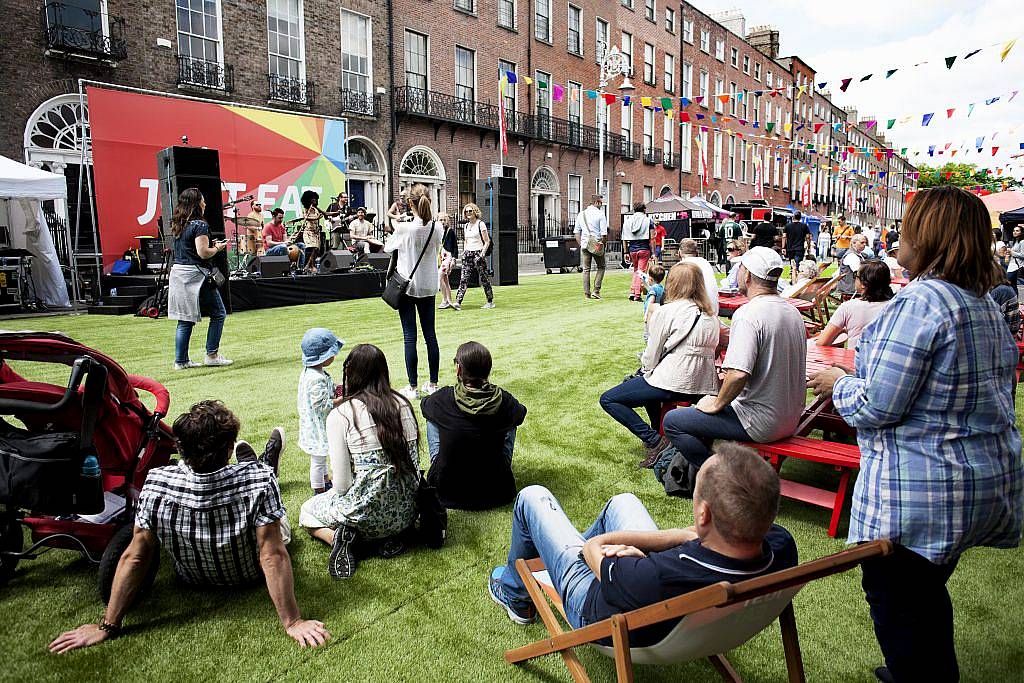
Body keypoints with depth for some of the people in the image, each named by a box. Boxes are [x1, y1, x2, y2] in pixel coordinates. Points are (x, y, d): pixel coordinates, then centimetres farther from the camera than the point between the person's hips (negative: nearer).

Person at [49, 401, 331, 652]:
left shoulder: (156, 484, -32)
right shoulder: (259, 481, -39)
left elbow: (134, 557, -24)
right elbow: (273, 556, -37)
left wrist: (108, 626, -13)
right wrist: (293, 622, -28)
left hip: (192, 580, 2)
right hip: (251, 577, -2)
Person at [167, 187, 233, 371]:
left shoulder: (178, 225, 13)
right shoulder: (200, 225, -12)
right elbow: (203, 253, -18)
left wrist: (211, 245, 18)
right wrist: (217, 247, -1)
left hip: (178, 273, 8)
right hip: (195, 275, -8)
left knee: (185, 319, 10)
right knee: (218, 314, 5)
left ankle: (181, 360, 12)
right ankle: (212, 355, 4)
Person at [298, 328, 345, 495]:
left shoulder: (308, 371, 3)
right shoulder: (317, 379, -29)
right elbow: (321, 406, -29)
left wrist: (334, 392, 3)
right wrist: (342, 399, -23)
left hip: (314, 426, 11)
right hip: (318, 427, -11)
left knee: (321, 457, 26)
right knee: (318, 460, 5)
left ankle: (325, 483, 43)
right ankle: (319, 491, 19)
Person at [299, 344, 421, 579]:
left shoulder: (339, 415, -14)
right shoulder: (402, 404, -2)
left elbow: (342, 484, -13)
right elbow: (414, 460, 5)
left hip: (365, 512, -3)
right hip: (406, 512, 4)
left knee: (307, 511, 27)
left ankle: (339, 537, -3)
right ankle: (391, 533, 9)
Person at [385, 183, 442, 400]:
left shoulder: (404, 228, -15)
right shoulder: (437, 228, -4)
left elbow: (388, 248, 3)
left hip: (407, 287, -4)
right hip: (429, 287, 4)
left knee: (410, 337, 0)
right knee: (430, 335, 11)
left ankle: (413, 388, 4)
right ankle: (433, 384, 18)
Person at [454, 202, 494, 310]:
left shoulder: (481, 224, -4)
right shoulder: (466, 226, 15)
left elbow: (487, 242, -6)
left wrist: (482, 253, -16)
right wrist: (464, 252, 11)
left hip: (478, 253, -5)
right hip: (468, 254, 5)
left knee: (484, 278, 1)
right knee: (464, 278, -5)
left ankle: (490, 302, 12)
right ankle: (458, 302, -12)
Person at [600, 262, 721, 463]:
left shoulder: (666, 311, -7)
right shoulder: (711, 315, 13)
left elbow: (652, 355, -6)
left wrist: (645, 369, 16)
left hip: (676, 384, -8)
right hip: (706, 385, 8)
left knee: (608, 400, 0)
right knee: (649, 380, 35)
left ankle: (655, 441, -9)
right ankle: (658, 432, 30)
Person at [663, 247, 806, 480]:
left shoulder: (748, 314, -22)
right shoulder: (793, 312, 7)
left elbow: (739, 374, -32)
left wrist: (717, 404, -14)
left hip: (762, 424, -9)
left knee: (672, 421, -4)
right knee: (704, 404, 27)